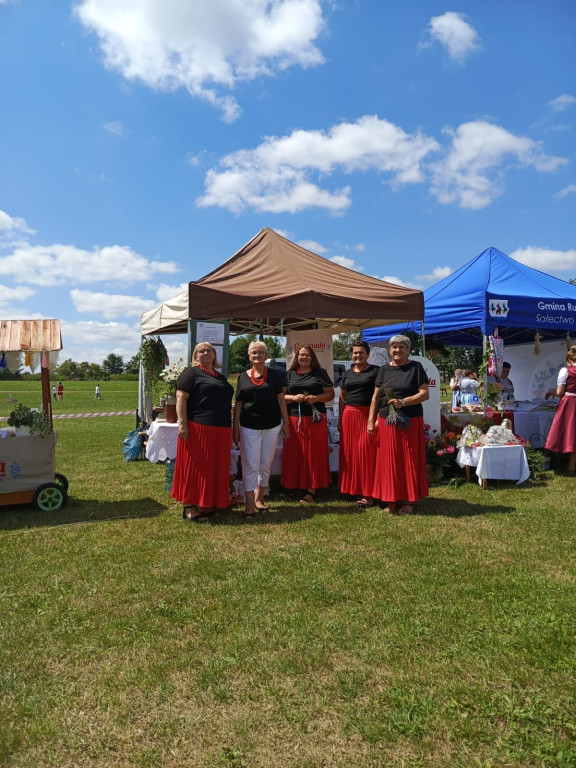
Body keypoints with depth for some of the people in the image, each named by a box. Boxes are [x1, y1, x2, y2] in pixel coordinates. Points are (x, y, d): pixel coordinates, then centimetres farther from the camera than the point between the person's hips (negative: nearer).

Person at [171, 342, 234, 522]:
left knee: (215, 468, 11)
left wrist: (230, 428, 21)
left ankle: (208, 503, 23)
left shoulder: (221, 377, 21)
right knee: (194, 467, -2)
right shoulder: (191, 372, -2)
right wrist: (182, 424, -20)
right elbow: (181, 398, -10)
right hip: (198, 429, -7)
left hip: (220, 431, 7)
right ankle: (190, 507, 7)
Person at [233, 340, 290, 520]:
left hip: (272, 426, 1)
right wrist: (235, 429, 2)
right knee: (250, 466, -3)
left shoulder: (274, 375, 4)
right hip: (249, 427, -1)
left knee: (265, 465, 11)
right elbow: (238, 404, 5)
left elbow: (281, 399, 7)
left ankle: (259, 498, 27)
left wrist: (285, 422, 3)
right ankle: (250, 505, 2)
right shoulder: (243, 377, 4)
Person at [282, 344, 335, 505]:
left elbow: (330, 393, 6)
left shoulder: (320, 373, 9)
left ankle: (311, 490, 3)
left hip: (315, 419, -1)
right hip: (294, 420, 2)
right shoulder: (289, 374, 13)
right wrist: (293, 398, -10)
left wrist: (316, 398, -12)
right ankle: (295, 486, 11)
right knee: (294, 453, 0)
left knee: (314, 454, -3)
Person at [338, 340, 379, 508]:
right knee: (351, 452, 6)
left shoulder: (375, 371, 0)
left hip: (368, 415, -5)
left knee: (367, 452, -6)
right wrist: (340, 420, 15)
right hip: (349, 415, 5)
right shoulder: (347, 373, 16)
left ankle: (368, 494, 0)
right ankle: (355, 490, 18)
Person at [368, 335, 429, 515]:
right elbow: (376, 397, 12)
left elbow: (424, 394, -6)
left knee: (409, 461, 2)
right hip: (386, 421, 3)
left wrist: (403, 402, -18)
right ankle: (392, 499, 14)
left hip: (410, 422, -3)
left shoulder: (416, 367, 1)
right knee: (388, 461, 4)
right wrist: (371, 420, 6)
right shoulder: (384, 369, 12)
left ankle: (408, 500, 13)